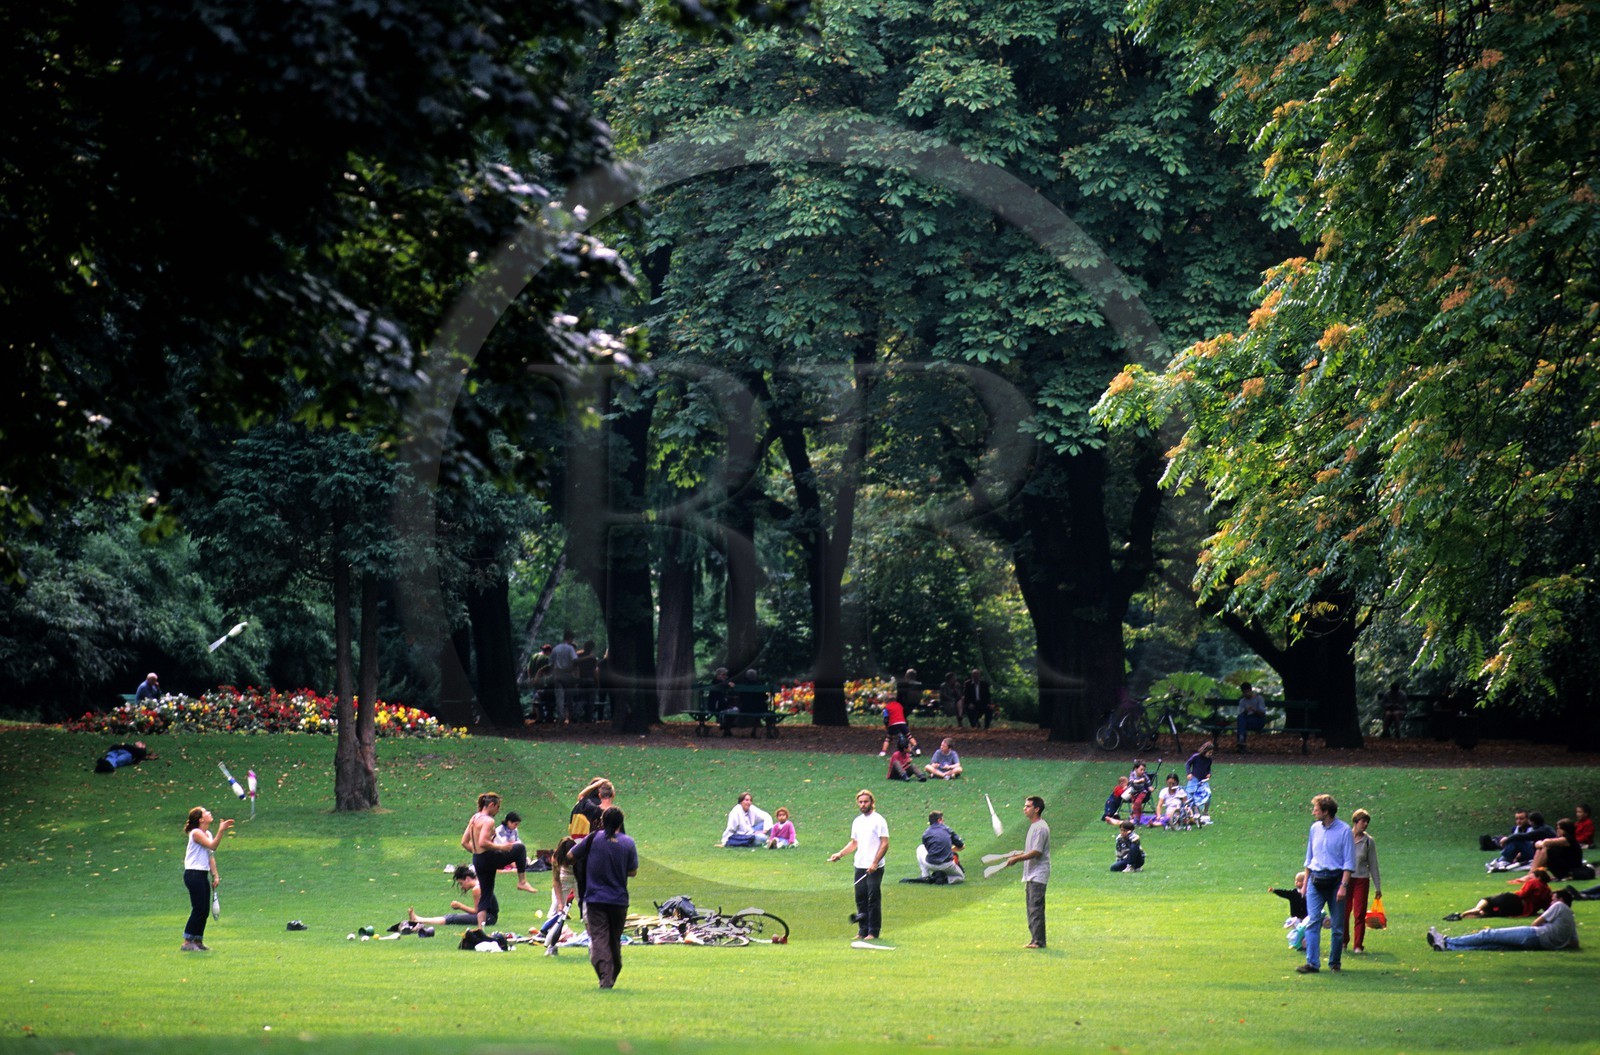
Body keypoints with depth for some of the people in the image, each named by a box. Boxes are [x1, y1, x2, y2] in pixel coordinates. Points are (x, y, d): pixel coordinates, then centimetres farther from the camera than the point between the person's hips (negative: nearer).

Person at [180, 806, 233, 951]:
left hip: (203, 875, 9)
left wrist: (215, 876, 12)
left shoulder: (208, 834, 14)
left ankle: (198, 941, 15)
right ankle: (187, 943, -7)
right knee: (198, 909, -10)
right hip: (193, 874, -9)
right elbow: (212, 846, -24)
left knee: (205, 911, 8)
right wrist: (221, 831, -30)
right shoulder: (196, 833, -13)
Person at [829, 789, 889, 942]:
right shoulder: (857, 821, 15)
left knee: (873, 899, -5)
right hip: (860, 866, 7)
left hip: (874, 868, -7)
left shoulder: (878, 820, -6)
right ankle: (863, 930, 14)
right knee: (860, 899, 7)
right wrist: (840, 854, 8)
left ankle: (873, 932, 0)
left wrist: (875, 863, -18)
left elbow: (885, 844, -10)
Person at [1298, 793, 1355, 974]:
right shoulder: (1315, 828, 10)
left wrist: (1344, 886, -14)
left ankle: (1334, 962, 16)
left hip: (1335, 879, -4)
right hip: (1316, 880, 4)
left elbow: (1349, 862, -6)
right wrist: (1305, 882, 18)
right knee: (1312, 922, -8)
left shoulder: (1344, 830, -6)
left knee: (1338, 925, 4)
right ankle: (1312, 963, -12)